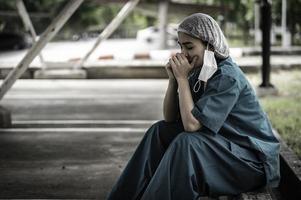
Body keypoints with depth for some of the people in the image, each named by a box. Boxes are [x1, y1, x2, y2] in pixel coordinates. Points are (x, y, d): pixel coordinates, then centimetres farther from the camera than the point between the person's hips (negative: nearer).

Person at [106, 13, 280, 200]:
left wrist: (182, 78, -20)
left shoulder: (227, 77, -22)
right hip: (222, 145, 9)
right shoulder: (198, 72, 3)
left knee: (186, 142, -29)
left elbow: (191, 123, -27)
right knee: (159, 131, 3)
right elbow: (170, 119, 6)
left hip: (253, 159, -9)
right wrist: (173, 79, -6)